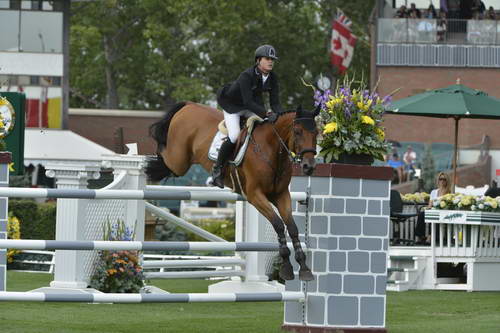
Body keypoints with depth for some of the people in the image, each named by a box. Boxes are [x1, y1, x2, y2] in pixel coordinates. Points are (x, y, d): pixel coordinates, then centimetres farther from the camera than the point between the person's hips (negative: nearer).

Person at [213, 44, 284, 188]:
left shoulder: (272, 78, -13)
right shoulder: (246, 76, -33)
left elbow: (274, 102, -11)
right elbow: (248, 101, -39)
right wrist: (266, 114, -48)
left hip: (252, 104, 6)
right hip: (232, 106, -6)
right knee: (234, 136, -23)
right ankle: (218, 169, -5)